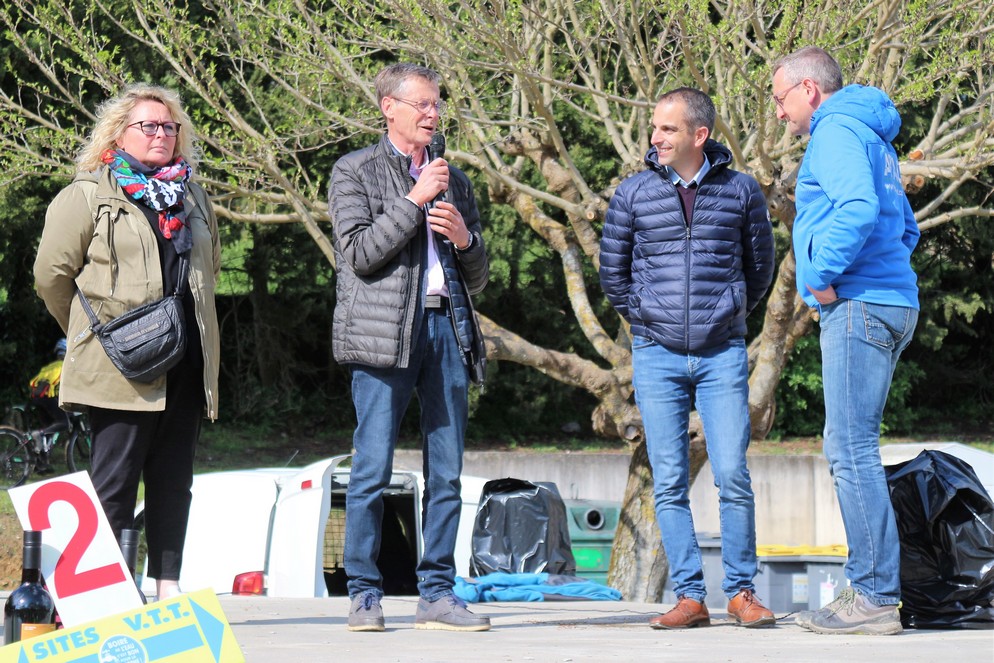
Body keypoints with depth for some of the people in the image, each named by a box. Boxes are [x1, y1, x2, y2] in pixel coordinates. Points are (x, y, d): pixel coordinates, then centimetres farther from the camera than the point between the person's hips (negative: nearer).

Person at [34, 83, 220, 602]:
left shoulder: (192, 198, 19)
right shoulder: (89, 195, 1)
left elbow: (210, 267, 30)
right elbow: (52, 274, 0)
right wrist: (93, 331, 8)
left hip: (186, 363, 6)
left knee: (174, 481, 6)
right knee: (114, 481, -6)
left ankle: (168, 587, 9)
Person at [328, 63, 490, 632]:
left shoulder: (454, 180, 21)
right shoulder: (355, 172, 7)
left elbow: (478, 279, 20)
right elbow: (359, 253, -8)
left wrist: (464, 238, -1)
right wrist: (414, 199, -9)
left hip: (446, 328, 5)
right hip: (385, 331, -5)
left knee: (447, 473, 2)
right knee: (373, 472, -6)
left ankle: (438, 595, 7)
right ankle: (365, 595, 0)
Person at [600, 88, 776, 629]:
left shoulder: (740, 191, 3)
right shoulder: (634, 194, 3)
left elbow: (760, 266, 16)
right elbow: (613, 273, 13)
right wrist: (646, 320, 11)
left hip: (722, 355, -1)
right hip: (657, 356, 1)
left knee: (733, 475, -6)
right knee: (669, 483, 0)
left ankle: (741, 591, 4)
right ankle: (689, 596, 5)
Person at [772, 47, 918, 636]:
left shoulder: (836, 130, -7)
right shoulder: (871, 137, 25)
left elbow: (858, 208, -25)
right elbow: (906, 228, 32)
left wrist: (822, 274, -16)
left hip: (859, 305, -10)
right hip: (891, 304, 10)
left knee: (851, 449, -10)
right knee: (854, 449, 12)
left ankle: (875, 596, -11)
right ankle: (873, 589, 12)